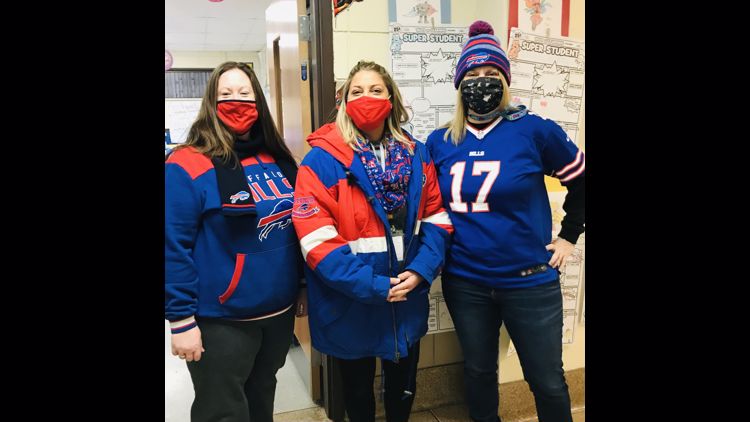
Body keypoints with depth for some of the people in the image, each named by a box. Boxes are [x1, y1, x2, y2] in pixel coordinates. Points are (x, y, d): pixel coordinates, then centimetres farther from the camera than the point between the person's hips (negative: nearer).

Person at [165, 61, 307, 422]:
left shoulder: (277, 161, 6)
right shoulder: (187, 166, -14)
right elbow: (173, 248, -16)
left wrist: (302, 286, 14)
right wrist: (181, 320, -17)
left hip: (279, 311, 6)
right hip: (221, 320, -6)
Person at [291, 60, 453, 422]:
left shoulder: (415, 155, 2)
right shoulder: (323, 160, -13)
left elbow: (436, 217, 2)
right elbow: (316, 239, -20)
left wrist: (421, 270, -13)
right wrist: (373, 286, -23)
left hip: (407, 299, 4)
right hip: (350, 304, -3)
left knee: (403, 387, 24)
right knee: (358, 391, 20)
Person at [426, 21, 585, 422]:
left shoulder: (534, 130, -9)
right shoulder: (439, 142, 0)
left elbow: (580, 180, 5)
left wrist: (569, 235, 5)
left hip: (529, 281, -2)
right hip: (464, 283, 3)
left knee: (547, 381, 13)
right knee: (478, 370, 20)